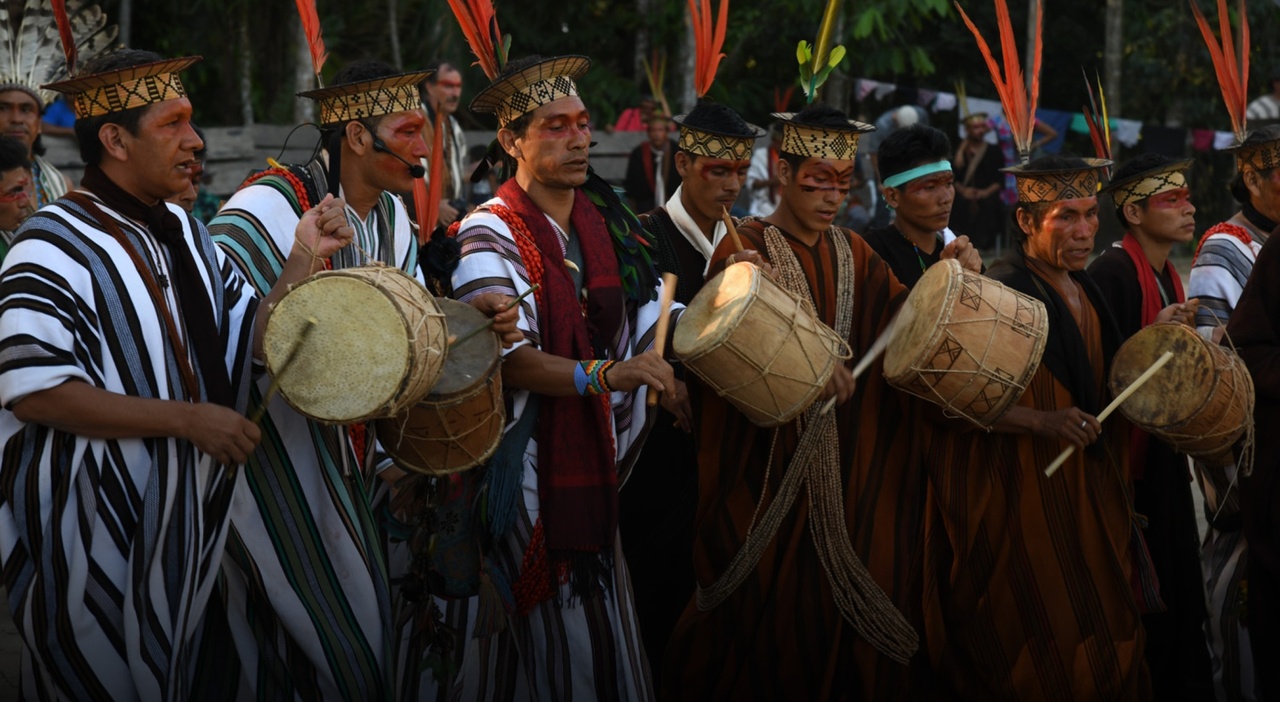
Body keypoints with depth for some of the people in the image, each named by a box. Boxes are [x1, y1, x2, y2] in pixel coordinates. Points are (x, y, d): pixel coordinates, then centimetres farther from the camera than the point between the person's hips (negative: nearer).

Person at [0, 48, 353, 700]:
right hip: (94, 529, -8)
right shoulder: (57, 243, -17)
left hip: (184, 516, 8)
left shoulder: (183, 232, 9)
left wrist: (303, 258, -4)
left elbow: (254, 340, 11)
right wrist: (187, 418, -25)